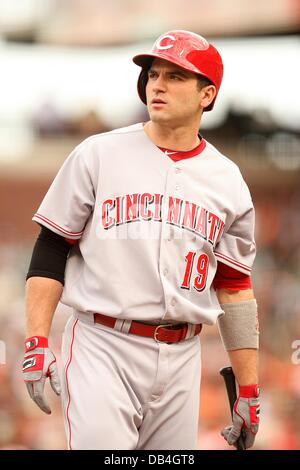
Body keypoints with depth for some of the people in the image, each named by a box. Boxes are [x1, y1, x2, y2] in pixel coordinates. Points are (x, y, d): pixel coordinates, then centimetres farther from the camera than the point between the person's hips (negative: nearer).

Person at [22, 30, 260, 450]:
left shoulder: (227, 181, 9)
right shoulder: (97, 154, 2)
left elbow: (234, 288, 12)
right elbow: (50, 252, 2)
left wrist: (249, 391, 9)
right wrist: (37, 343, -8)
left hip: (181, 357, 3)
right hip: (102, 349, -3)